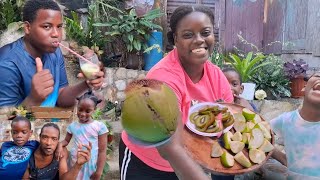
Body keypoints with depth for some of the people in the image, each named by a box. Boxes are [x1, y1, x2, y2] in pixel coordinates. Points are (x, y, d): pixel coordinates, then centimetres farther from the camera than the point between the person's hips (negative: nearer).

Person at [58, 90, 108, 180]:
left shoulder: (100, 126, -10)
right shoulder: (72, 126, 2)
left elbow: (102, 151, -9)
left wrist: (99, 171, -10)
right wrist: (60, 145, -10)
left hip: (91, 165, -3)